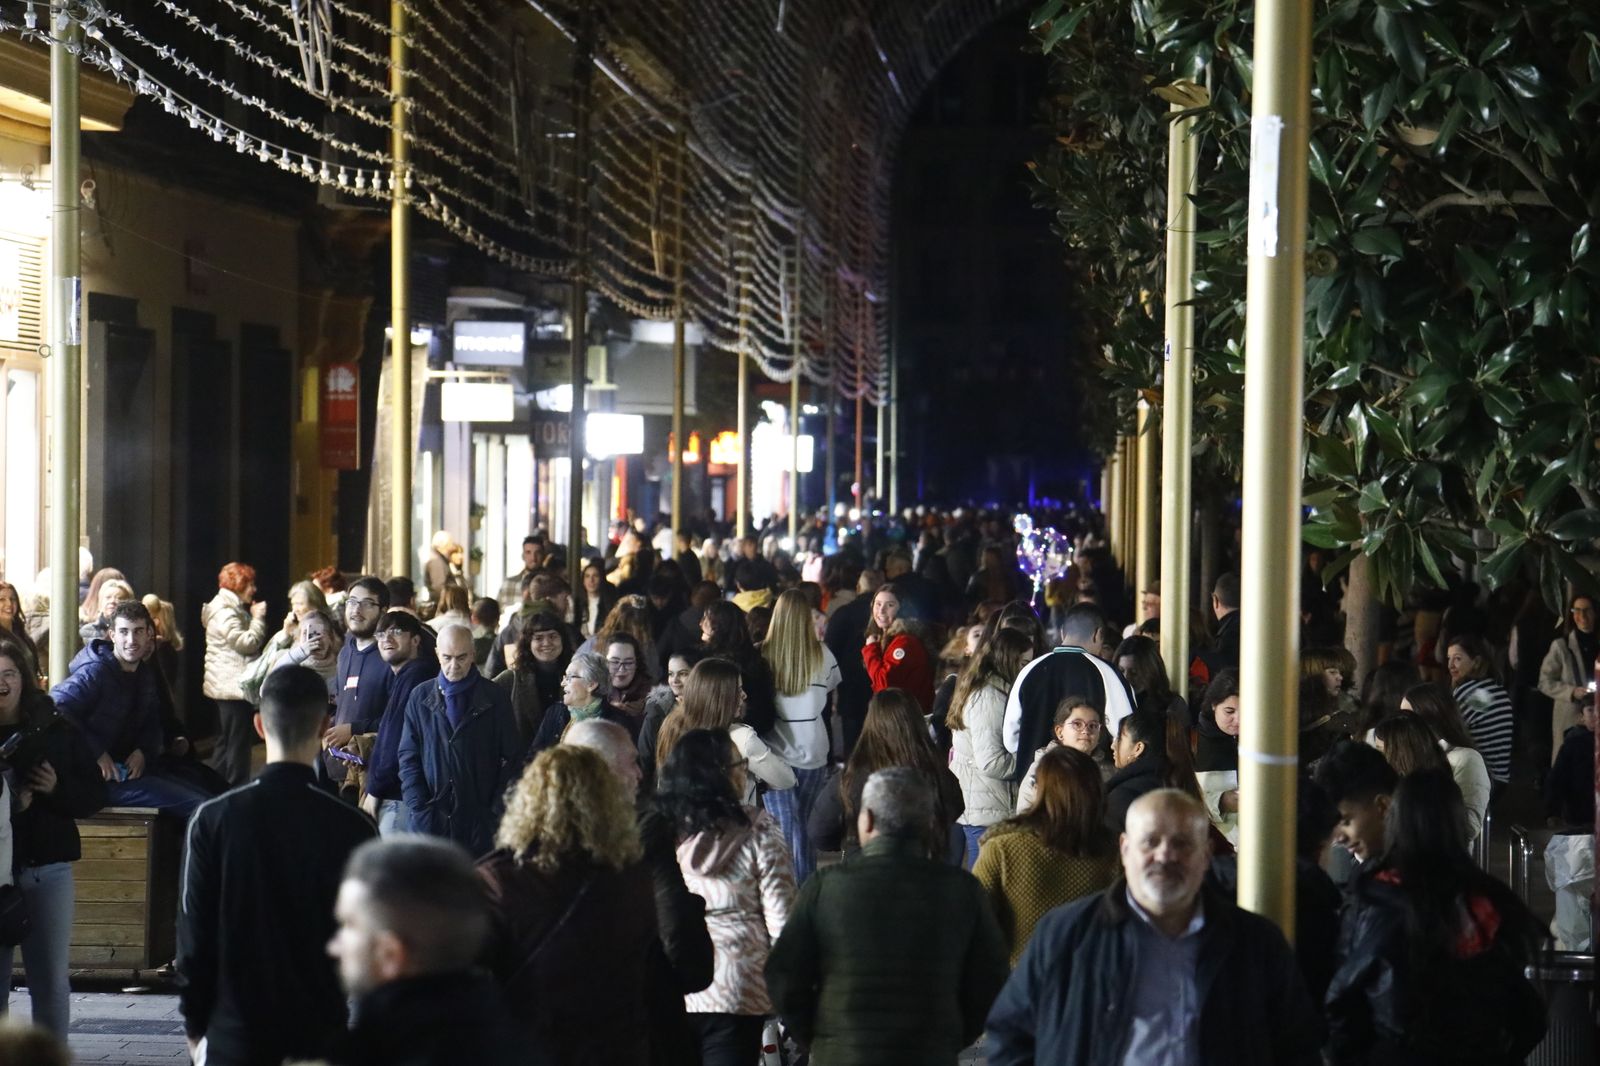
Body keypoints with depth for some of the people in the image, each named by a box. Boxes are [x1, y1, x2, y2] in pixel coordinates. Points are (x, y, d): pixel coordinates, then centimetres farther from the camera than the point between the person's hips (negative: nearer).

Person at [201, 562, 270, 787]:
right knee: (238, 743, -7)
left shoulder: (233, 609, 17)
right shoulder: (225, 613, -16)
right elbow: (247, 643, -21)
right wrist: (258, 618, -12)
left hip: (231, 686, 11)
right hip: (233, 686, -11)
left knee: (227, 742, 16)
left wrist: (254, 617, 10)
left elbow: (249, 642, 22)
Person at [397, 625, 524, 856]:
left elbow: (512, 758, 4)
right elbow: (408, 757, 8)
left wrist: (498, 809, -5)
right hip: (430, 819, 1)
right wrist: (418, 808, -3)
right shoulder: (420, 697, 8)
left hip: (481, 819, -1)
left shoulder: (494, 697, 4)